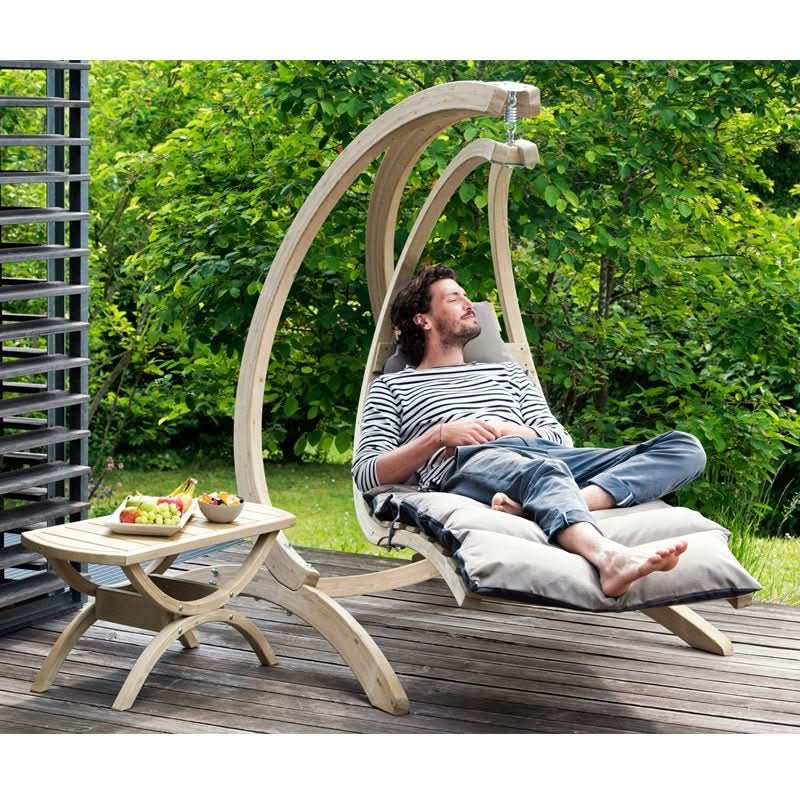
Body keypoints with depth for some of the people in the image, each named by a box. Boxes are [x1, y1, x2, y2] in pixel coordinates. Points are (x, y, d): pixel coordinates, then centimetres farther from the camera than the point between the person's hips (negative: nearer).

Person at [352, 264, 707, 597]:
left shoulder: (506, 373, 39)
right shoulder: (392, 387, 26)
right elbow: (366, 474, 10)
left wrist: (514, 430, 3)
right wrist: (439, 435, -3)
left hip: (548, 457, 5)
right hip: (469, 463, -5)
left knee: (684, 448, -18)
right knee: (543, 469, -42)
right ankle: (610, 557, -72)